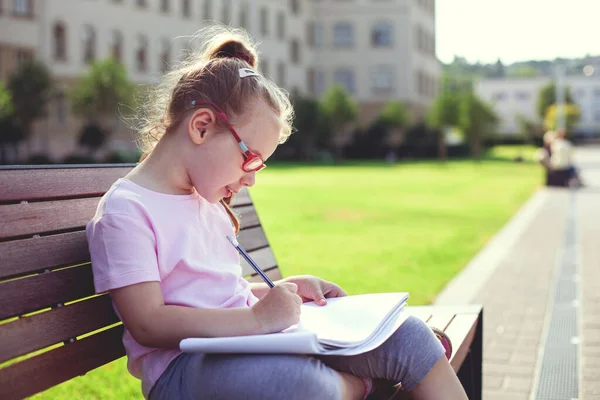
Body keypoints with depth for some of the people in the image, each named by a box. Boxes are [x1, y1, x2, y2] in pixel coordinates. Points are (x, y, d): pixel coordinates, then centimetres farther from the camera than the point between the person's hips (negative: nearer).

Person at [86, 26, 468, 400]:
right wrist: (257, 318, -24)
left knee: (404, 333, -7)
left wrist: (283, 289, 7)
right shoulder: (125, 210, -10)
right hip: (185, 367, -8)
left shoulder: (206, 200, 17)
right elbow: (148, 324, -19)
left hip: (250, 342, 8)